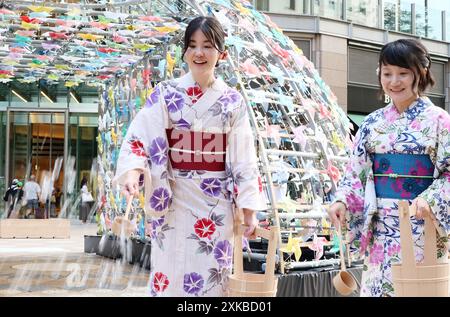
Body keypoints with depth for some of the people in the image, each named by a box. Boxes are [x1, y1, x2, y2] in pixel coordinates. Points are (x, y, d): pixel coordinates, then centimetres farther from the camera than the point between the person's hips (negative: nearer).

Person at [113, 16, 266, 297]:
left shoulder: (233, 101, 3)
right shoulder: (165, 94, 0)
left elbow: (244, 159, 2)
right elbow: (140, 138, -9)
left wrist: (249, 208, -1)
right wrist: (133, 171, -28)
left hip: (218, 202, 1)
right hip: (174, 199, -1)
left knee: (213, 277, 8)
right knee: (172, 275, 4)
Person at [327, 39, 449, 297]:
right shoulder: (374, 122, 10)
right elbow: (356, 170, 11)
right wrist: (342, 200, -4)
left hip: (421, 225, -4)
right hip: (380, 227, 4)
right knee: (377, 286, 6)